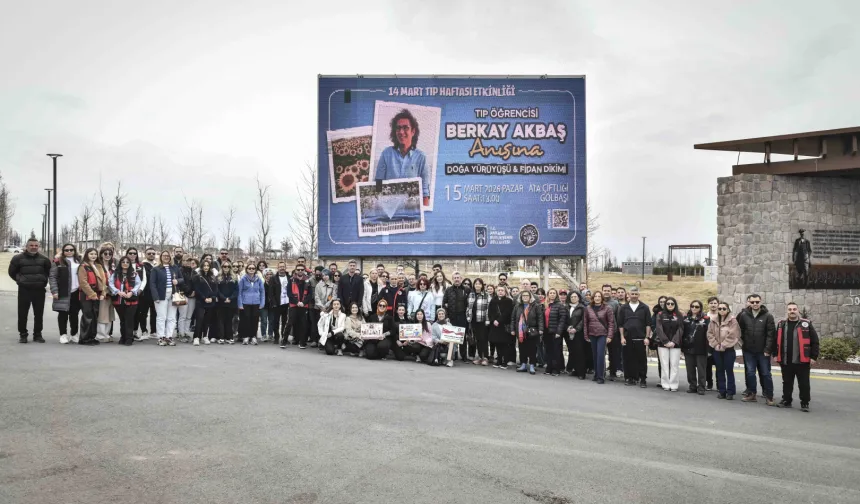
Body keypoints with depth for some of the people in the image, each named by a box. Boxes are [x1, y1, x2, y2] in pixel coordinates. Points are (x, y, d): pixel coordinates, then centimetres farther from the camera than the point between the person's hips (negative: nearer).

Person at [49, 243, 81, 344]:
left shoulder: (79, 261, 13)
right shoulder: (58, 262, -1)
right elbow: (52, 277, -5)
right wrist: (54, 291, -13)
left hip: (76, 292, 4)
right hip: (63, 292, -4)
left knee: (74, 314, 10)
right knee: (63, 313, 2)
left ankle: (74, 335, 19)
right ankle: (63, 335, 8)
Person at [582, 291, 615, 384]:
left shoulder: (607, 309, -2)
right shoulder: (588, 309, 6)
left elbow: (611, 323, -3)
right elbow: (585, 323, 9)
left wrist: (609, 336, -9)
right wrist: (586, 336, 5)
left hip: (602, 335, -3)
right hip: (592, 335, 3)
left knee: (600, 355, -10)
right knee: (595, 355, 8)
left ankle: (600, 377, -6)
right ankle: (596, 374, 19)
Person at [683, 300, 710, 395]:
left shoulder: (705, 319, -3)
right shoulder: (686, 318, 9)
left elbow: (708, 334, -7)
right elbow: (682, 332, 9)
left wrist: (707, 347, -13)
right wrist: (682, 345, 3)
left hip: (700, 349, -4)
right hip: (688, 348, 4)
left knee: (701, 369, 2)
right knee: (690, 369, 9)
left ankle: (701, 388, 8)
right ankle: (692, 386, 18)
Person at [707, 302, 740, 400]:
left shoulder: (732, 320, -5)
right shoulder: (714, 321, 8)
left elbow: (733, 335, -13)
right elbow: (710, 334, 5)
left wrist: (723, 345, -14)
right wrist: (716, 345, -7)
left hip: (728, 349, -4)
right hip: (717, 350, 4)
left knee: (729, 371, 0)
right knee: (720, 371, 9)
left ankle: (730, 392, 6)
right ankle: (722, 392, 16)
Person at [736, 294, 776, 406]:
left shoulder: (768, 316, -6)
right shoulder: (744, 315, 2)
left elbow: (771, 334, -9)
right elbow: (738, 329, 15)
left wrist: (767, 349, -13)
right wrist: (741, 340, 7)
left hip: (763, 351, -3)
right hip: (748, 350, 3)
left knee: (765, 374, 3)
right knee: (750, 373, 8)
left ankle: (769, 396, 10)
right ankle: (751, 394, 19)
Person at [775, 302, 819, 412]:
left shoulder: (806, 324, -3)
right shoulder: (781, 324, 7)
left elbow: (814, 341, -2)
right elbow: (776, 341, 14)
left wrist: (813, 356, -6)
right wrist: (775, 354, 8)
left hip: (802, 361, -3)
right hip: (785, 361, 3)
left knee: (804, 384, 2)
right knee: (787, 382, 13)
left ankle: (805, 403, 11)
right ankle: (786, 401, 24)